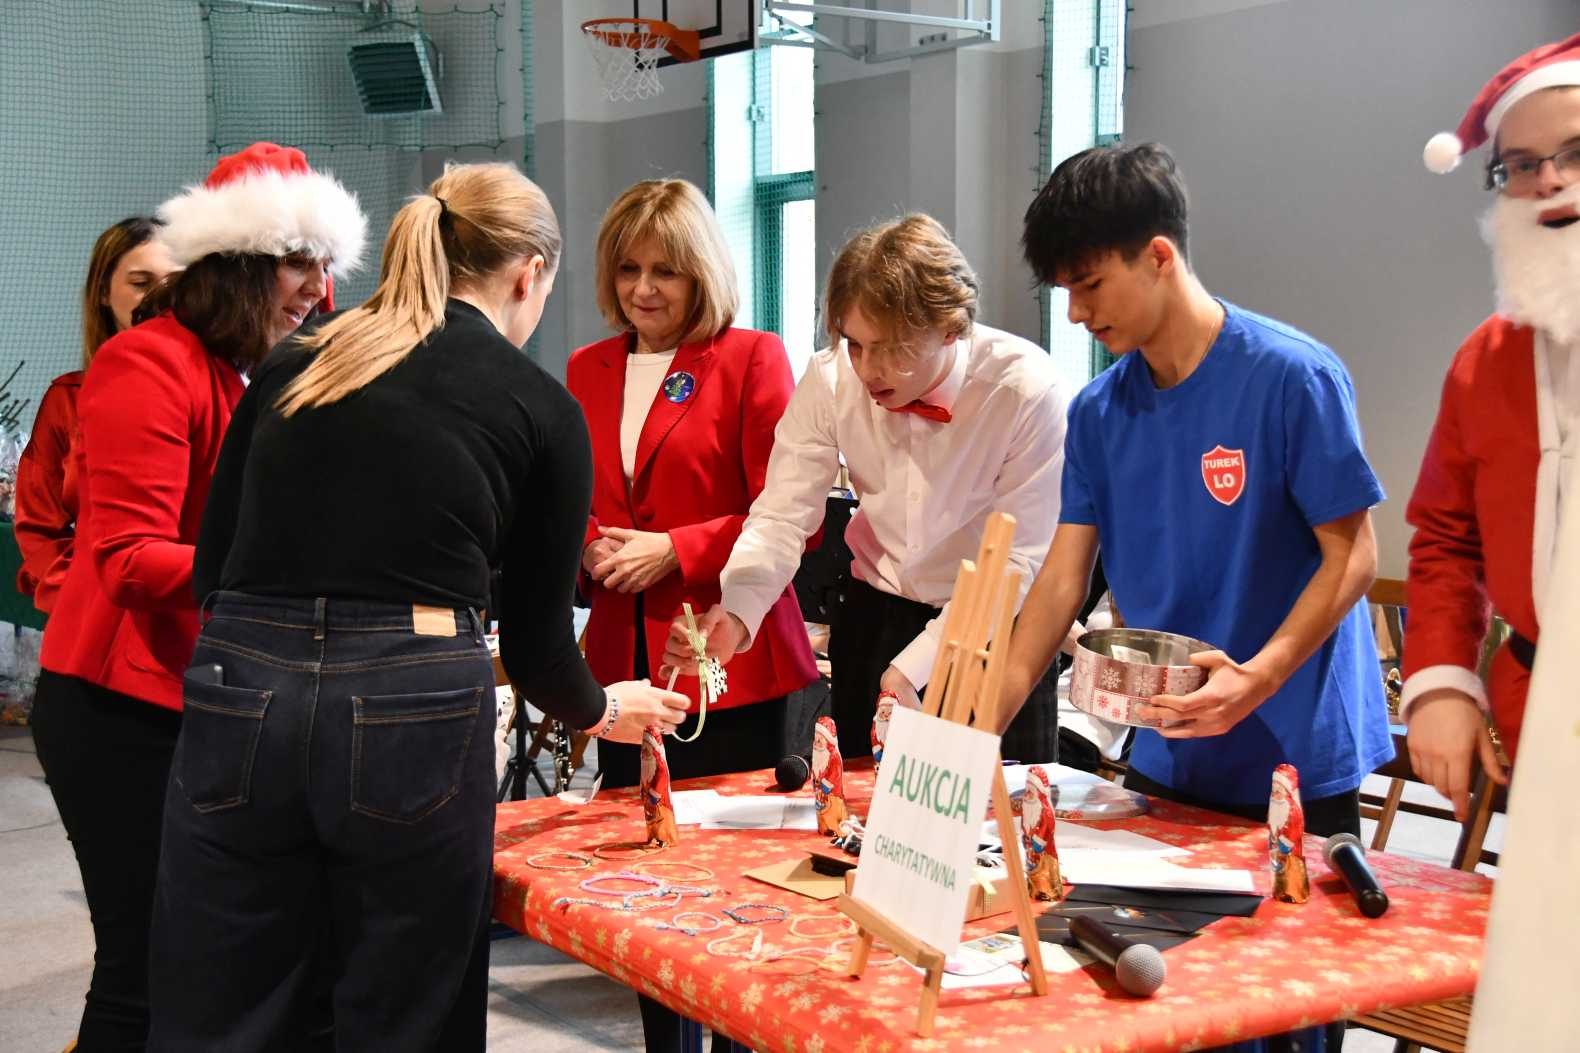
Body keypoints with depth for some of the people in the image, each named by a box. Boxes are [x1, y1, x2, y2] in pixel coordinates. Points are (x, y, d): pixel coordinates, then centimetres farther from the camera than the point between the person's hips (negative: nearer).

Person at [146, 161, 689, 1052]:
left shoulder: (292, 368, 13)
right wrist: (601, 710, 28)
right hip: (410, 716, -3)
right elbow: (535, 639, 8)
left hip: (239, 701, 3)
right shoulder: (541, 408, 4)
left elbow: (211, 566, 13)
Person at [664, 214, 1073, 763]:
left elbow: (1019, 559, -20)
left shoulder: (1026, 389, -23)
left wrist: (914, 667, -27)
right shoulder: (830, 379, -14)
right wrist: (738, 613, -34)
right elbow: (781, 517, -13)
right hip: (875, 618, 3)